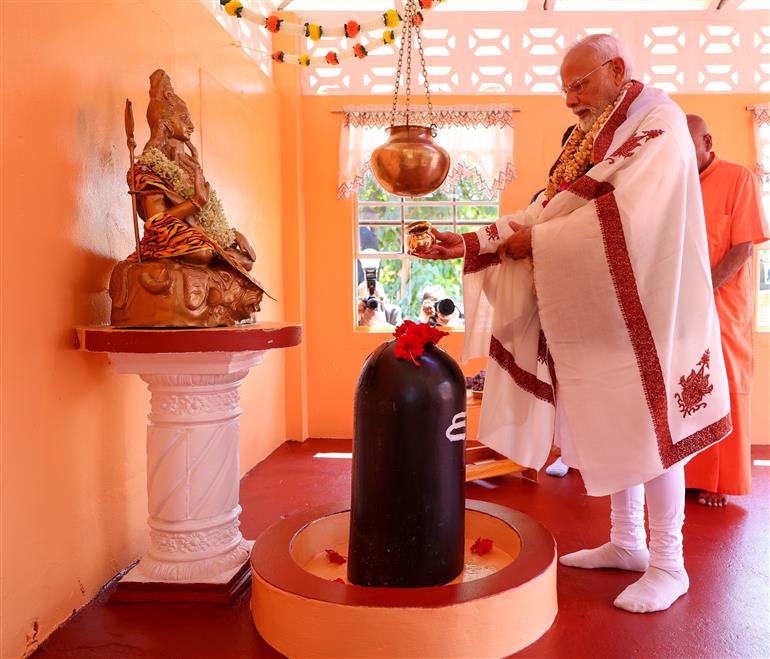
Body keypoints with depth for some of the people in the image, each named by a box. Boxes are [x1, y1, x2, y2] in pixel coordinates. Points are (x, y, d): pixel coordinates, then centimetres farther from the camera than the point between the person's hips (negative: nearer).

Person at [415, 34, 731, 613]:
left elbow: (626, 214, -21)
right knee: (610, 425, 11)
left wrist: (537, 241, -14)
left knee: (645, 425, -3)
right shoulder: (589, 139, 15)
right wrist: (471, 244, -4)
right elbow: (544, 213, 7)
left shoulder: (659, 122, -8)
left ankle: (669, 565, 12)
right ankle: (626, 542, 25)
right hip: (595, 309, 8)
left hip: (640, 307, -7)